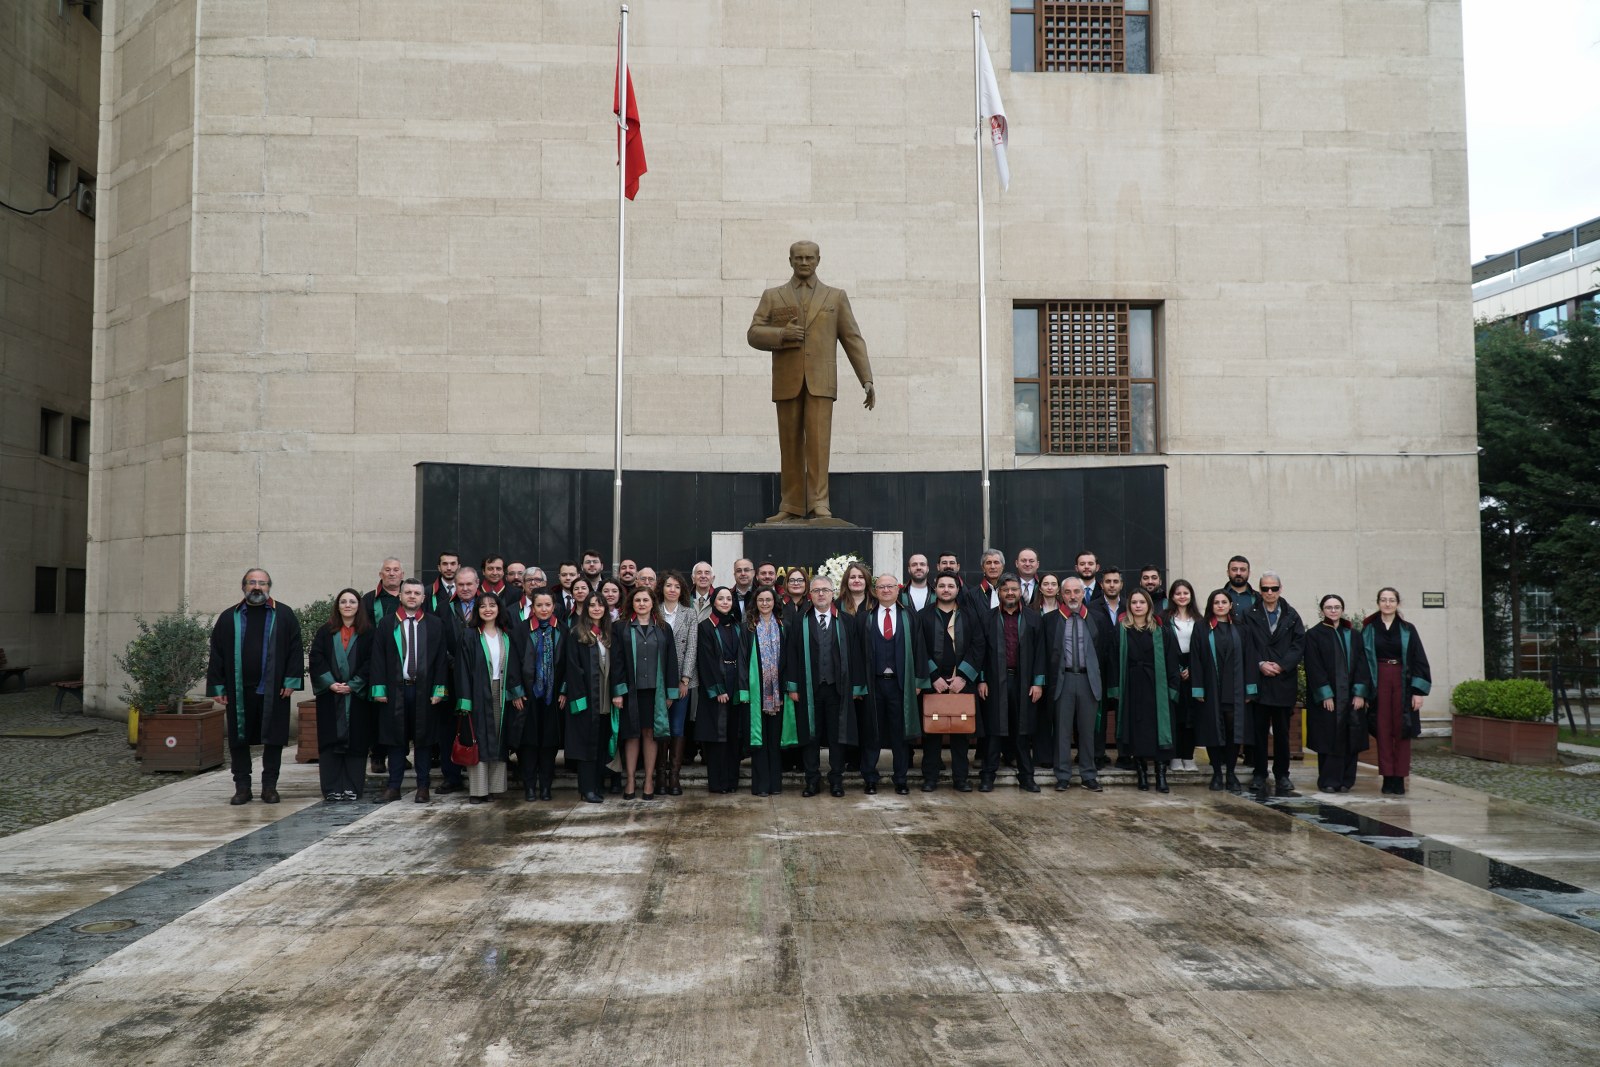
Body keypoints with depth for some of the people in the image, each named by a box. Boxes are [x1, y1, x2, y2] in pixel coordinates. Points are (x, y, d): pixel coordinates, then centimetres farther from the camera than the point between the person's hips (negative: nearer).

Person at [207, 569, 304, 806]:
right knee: (238, 739, 5)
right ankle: (242, 787, 14)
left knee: (273, 738, 2)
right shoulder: (229, 618, 9)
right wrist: (217, 687, 2)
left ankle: (269, 786, 12)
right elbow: (216, 654, 9)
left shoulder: (284, 615, 4)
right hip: (239, 691, 1)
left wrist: (291, 680, -7)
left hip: (273, 690, -1)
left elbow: (295, 649, 1)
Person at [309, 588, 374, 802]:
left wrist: (353, 685, -11)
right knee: (331, 741, 0)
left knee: (356, 740, -1)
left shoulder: (368, 632, 3)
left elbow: (371, 662, -2)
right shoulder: (325, 632, 8)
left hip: (357, 695, -1)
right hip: (329, 695, 1)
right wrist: (330, 683, -12)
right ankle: (332, 789, 2)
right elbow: (316, 659, 1)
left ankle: (353, 788, 5)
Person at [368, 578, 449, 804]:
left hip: (424, 691, 0)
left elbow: (442, 658, 3)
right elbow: (378, 658, 3)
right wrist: (379, 688, -5)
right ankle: (394, 787, 12)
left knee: (423, 739, 6)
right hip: (395, 690, 0)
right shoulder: (386, 624, 6)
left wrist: (439, 689, -4)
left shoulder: (435, 624, 5)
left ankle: (422, 787, 14)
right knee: (396, 739, 5)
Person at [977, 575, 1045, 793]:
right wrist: (981, 680, -3)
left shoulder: (1033, 618, 6)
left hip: (1024, 682, 1)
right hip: (995, 682, -1)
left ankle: (1026, 777, 16)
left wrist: (1038, 682, -2)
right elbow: (981, 651, 3)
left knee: (1024, 732, 7)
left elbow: (1039, 651, 4)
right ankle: (988, 776, 8)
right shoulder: (988, 618, 4)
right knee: (994, 730, 1)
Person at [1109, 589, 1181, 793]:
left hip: (1155, 688, 0)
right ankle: (1142, 774, 9)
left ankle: (1161, 776, -2)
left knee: (1158, 730, -5)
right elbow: (1115, 660, 2)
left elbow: (1170, 662, 4)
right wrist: (1116, 688, -6)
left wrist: (1171, 688, -5)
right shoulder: (1121, 630, 5)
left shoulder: (1160, 632, 6)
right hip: (1131, 687, 0)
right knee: (1136, 732, 1)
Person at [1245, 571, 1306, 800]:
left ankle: (1282, 775, 16)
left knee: (1282, 730, 7)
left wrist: (1281, 665, -10)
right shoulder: (1250, 615, 3)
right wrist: (1260, 664, -13)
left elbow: (1299, 644, 1)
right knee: (1259, 728, 2)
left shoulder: (1291, 615, 7)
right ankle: (1259, 775, 9)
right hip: (1259, 681, -1)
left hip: (1284, 680, 1)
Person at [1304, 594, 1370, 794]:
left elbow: (1361, 665, 6)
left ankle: (1346, 781, 11)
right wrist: (1326, 695, -14)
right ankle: (1328, 782, 2)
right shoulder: (1314, 635, 0)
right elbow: (1314, 667, -6)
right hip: (1326, 697, -4)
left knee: (1350, 740, 3)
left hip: (1352, 696, 4)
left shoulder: (1352, 636, 12)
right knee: (1329, 739, -3)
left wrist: (1360, 693, -6)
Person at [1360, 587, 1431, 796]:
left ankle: (1399, 779, 4)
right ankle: (1387, 778, 5)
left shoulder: (1408, 630, 4)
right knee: (1383, 731, 1)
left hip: (1402, 683, 0)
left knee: (1401, 731, 0)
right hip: (1379, 683, 0)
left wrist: (1418, 691, -7)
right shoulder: (1369, 630, 5)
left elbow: (1419, 661, 1)